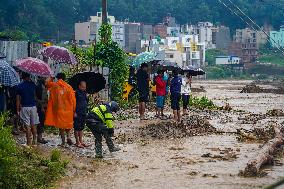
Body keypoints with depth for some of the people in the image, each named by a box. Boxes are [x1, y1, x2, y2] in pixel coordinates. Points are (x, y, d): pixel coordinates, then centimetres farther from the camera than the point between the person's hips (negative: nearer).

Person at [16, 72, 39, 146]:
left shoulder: (19, 86, -4)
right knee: (33, 125, 11)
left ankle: (29, 143, 0)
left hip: (24, 107, -2)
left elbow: (18, 99, -4)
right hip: (33, 107, 2)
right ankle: (34, 141, 16)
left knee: (27, 126, -1)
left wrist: (18, 109, 0)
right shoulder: (33, 84, 0)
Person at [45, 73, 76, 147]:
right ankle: (68, 137, 1)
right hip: (68, 110, 0)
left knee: (61, 126, 8)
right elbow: (73, 99, -4)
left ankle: (63, 142, 7)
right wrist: (74, 110, 2)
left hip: (58, 109, 0)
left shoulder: (54, 86, -3)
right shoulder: (68, 87, -4)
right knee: (68, 124, 19)